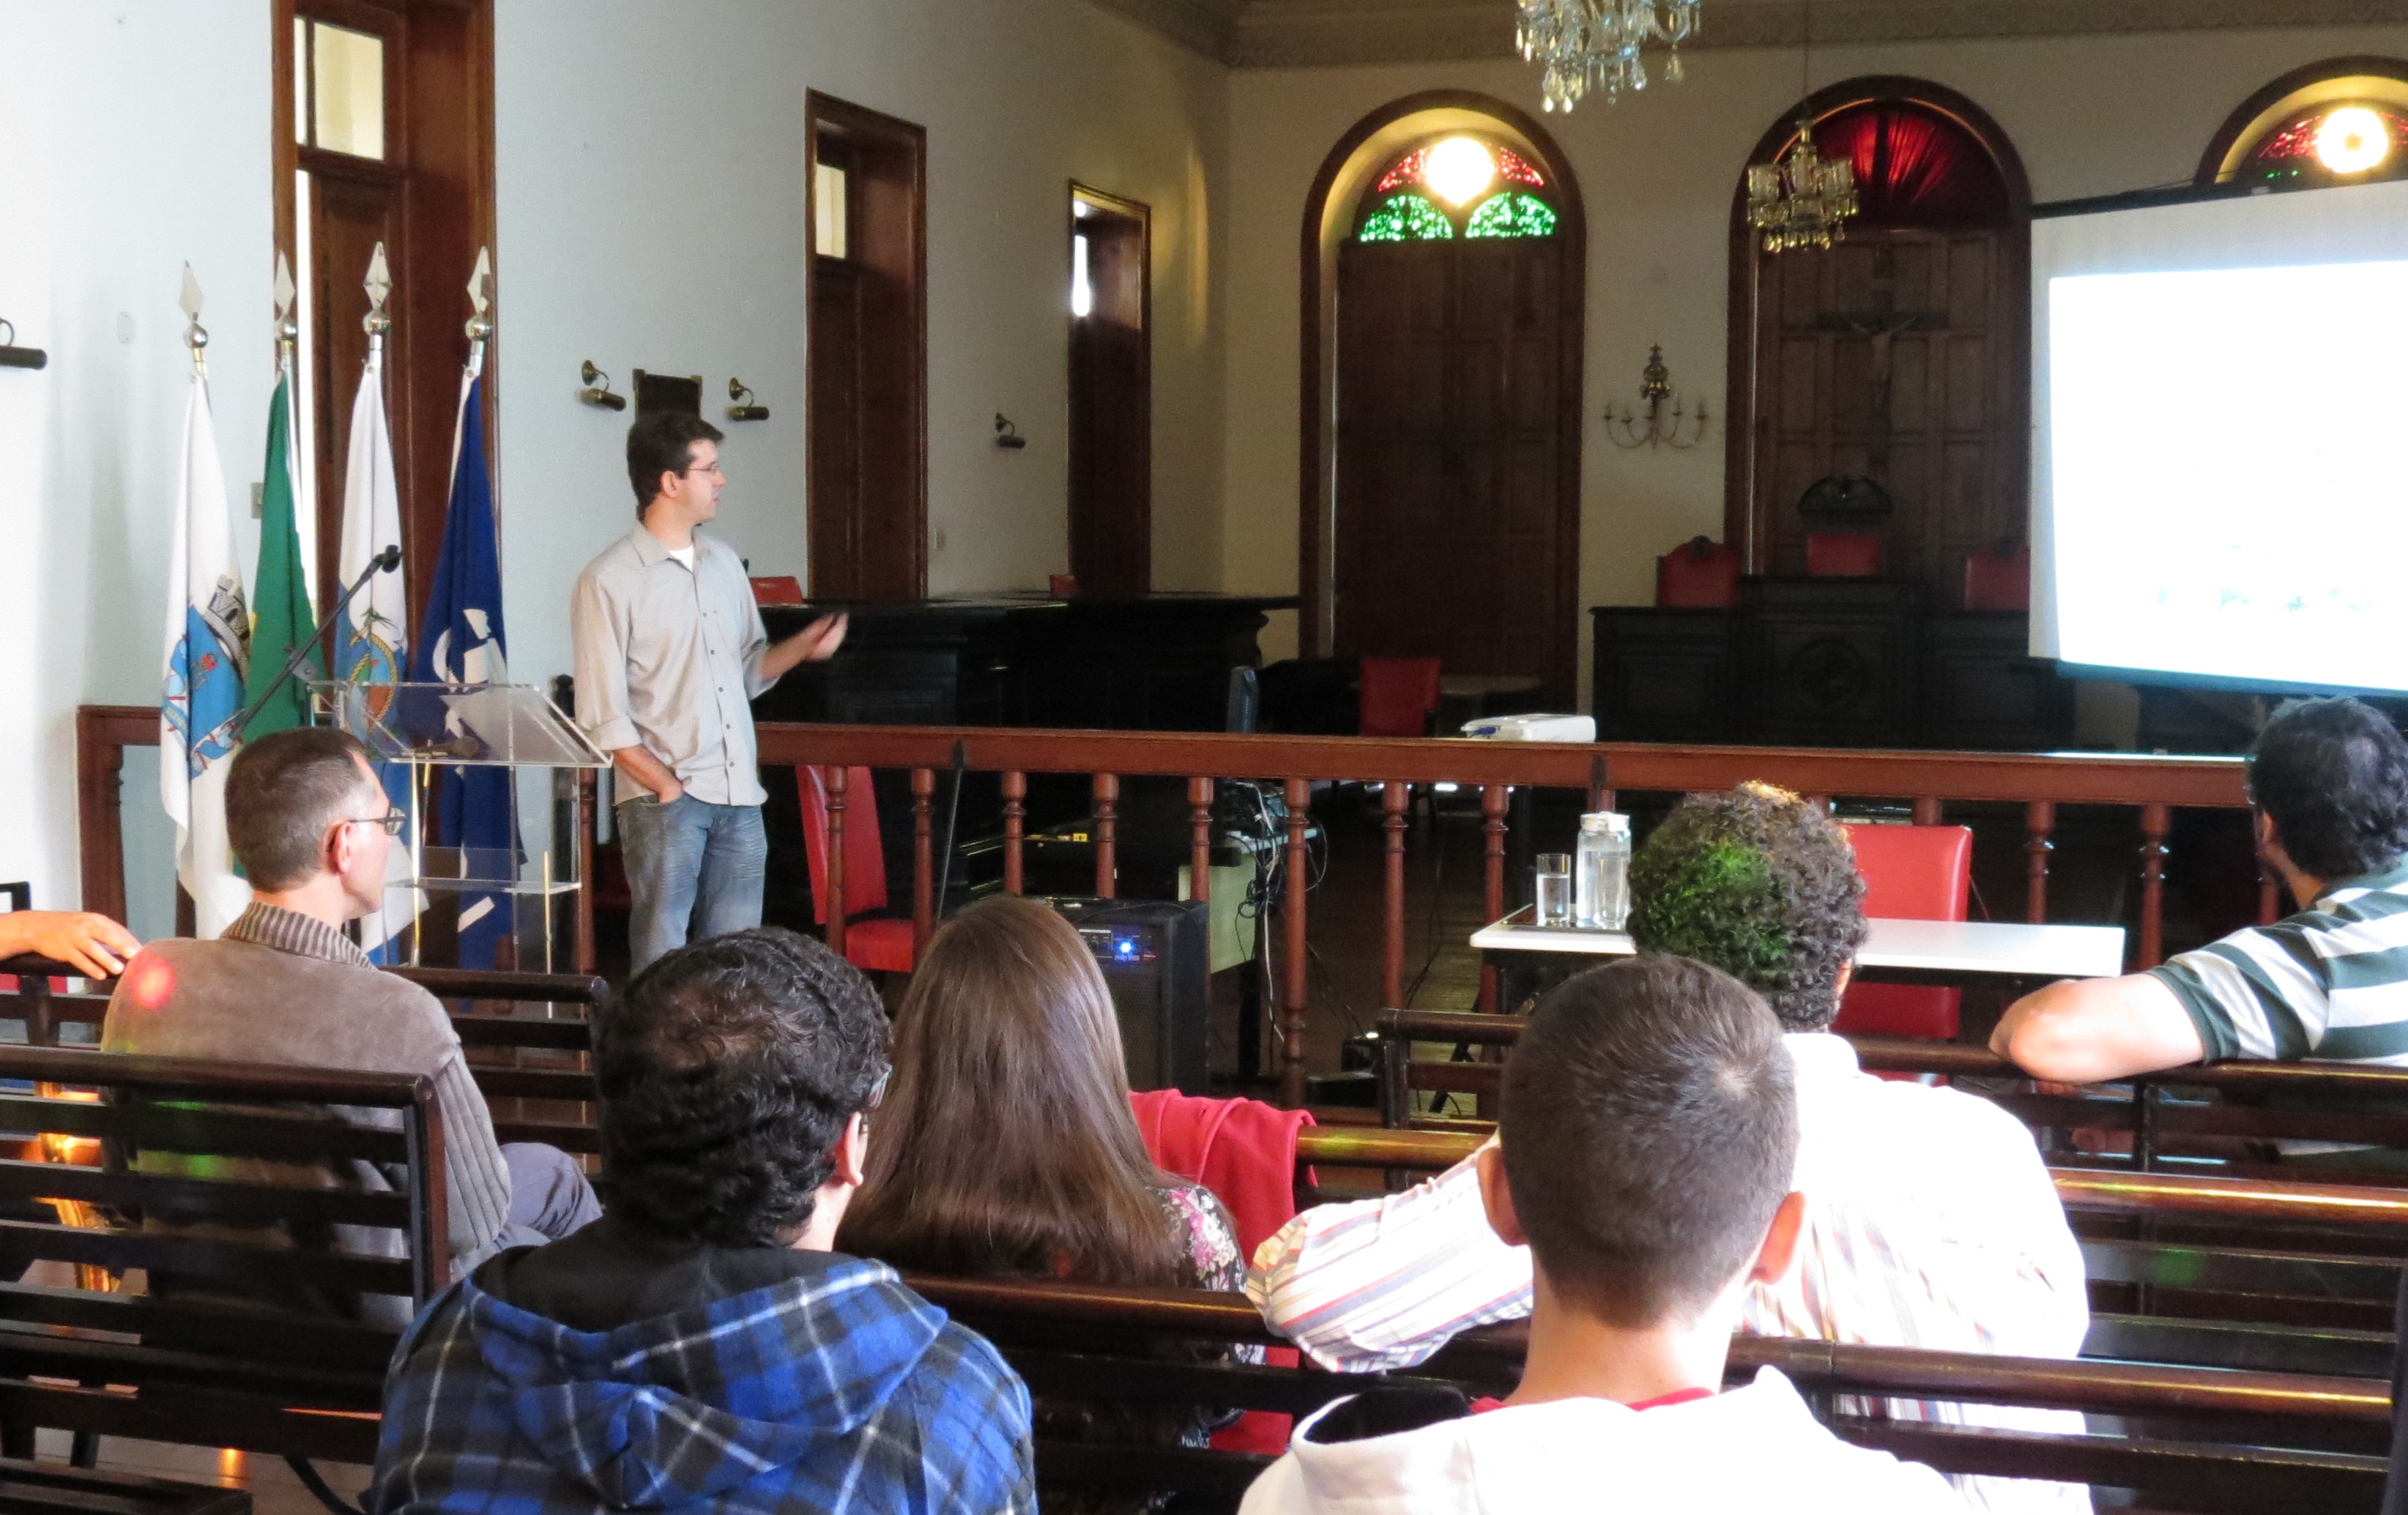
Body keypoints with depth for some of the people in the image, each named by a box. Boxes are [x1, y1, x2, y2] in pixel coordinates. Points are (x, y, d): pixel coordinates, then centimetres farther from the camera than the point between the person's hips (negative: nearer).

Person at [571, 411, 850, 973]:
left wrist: (803, 646, 1)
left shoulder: (724, 563, 13)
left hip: (740, 799, 6)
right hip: (665, 801, -6)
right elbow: (603, 715, -8)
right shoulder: (610, 579, -7)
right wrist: (666, 786, -13)